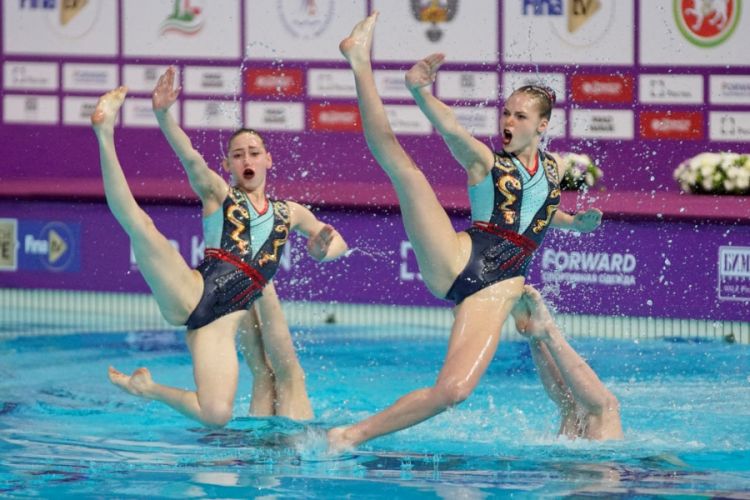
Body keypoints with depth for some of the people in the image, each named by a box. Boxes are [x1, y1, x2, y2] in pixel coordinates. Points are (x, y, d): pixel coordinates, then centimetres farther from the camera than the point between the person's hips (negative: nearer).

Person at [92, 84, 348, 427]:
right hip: (191, 293, -2)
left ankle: (149, 389, 7)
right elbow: (191, 159, -6)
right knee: (139, 224, -29)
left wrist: (320, 253, 7)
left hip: (222, 321, 3)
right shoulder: (218, 193, 13)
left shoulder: (288, 214, 24)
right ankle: (105, 135, -24)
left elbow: (338, 243, 34)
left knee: (217, 417, -19)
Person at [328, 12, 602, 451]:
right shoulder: (484, 160, 8)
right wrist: (421, 93, -34)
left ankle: (352, 435, -12)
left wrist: (575, 223, 33)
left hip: (497, 291, 2)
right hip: (455, 260, -2)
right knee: (405, 170, -22)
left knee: (454, 390, -21)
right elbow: (449, 127, -15)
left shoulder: (553, 170, 21)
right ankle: (361, 62, -16)